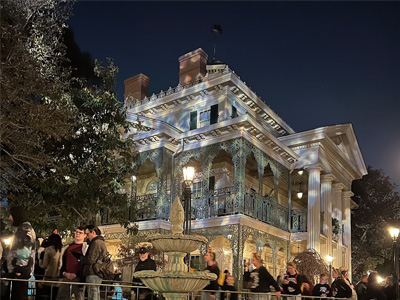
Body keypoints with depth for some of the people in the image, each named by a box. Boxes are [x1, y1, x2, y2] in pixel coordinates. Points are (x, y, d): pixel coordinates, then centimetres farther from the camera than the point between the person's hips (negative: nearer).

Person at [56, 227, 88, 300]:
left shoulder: (86, 247, 1)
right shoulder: (67, 247, 18)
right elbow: (62, 261, 18)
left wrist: (76, 274, -13)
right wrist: (64, 273, 3)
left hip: (78, 278, -5)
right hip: (66, 277, 5)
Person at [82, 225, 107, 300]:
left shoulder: (96, 243, -12)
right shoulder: (101, 242, 20)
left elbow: (90, 259, -17)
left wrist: (81, 259, 0)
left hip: (93, 275, -10)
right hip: (98, 274, 10)